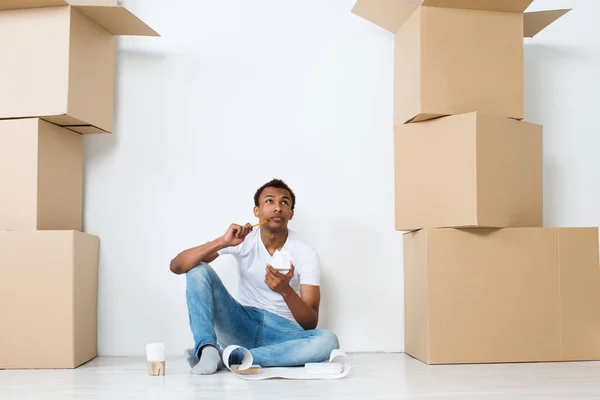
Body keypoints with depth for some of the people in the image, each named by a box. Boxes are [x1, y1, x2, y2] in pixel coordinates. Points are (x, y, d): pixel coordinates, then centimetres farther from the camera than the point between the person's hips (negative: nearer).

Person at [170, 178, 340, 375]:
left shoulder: (306, 254, -10)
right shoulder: (242, 240, -7)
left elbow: (311, 324, -14)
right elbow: (176, 266, -13)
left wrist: (286, 291, -34)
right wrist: (222, 242, -28)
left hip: (282, 332, -1)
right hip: (242, 326, 1)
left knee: (328, 341, -34)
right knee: (198, 269, -15)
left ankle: (226, 357, -28)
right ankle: (208, 349, -31)